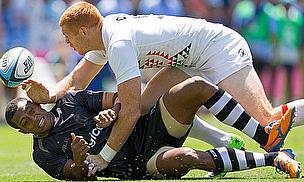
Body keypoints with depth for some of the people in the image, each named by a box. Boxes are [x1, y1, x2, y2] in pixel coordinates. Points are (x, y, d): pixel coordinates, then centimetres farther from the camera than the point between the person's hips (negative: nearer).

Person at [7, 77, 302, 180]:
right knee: (186, 158, -38)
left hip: (148, 127, 4)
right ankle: (272, 158, -31)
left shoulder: (69, 102, 12)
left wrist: (111, 113, -12)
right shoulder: (43, 154, 6)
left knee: (194, 87, -23)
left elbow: (121, 98, 10)